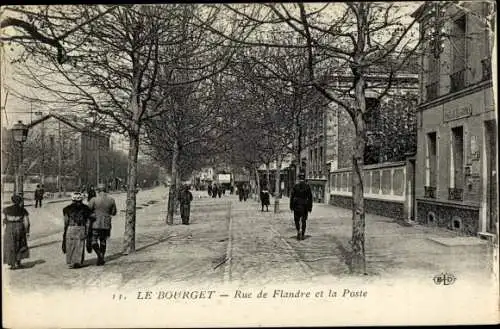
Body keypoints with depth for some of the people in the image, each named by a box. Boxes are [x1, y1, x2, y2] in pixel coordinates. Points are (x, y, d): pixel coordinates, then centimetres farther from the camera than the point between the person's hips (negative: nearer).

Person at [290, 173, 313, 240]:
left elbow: (292, 196, -4)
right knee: (303, 220, 11)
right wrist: (310, 207, 5)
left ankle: (298, 231, -12)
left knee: (297, 220, 11)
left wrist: (291, 206, 3)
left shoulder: (295, 185, -4)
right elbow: (310, 197, -1)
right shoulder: (307, 186, -1)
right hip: (305, 205, 1)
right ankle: (302, 235, 11)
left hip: (297, 205, -1)